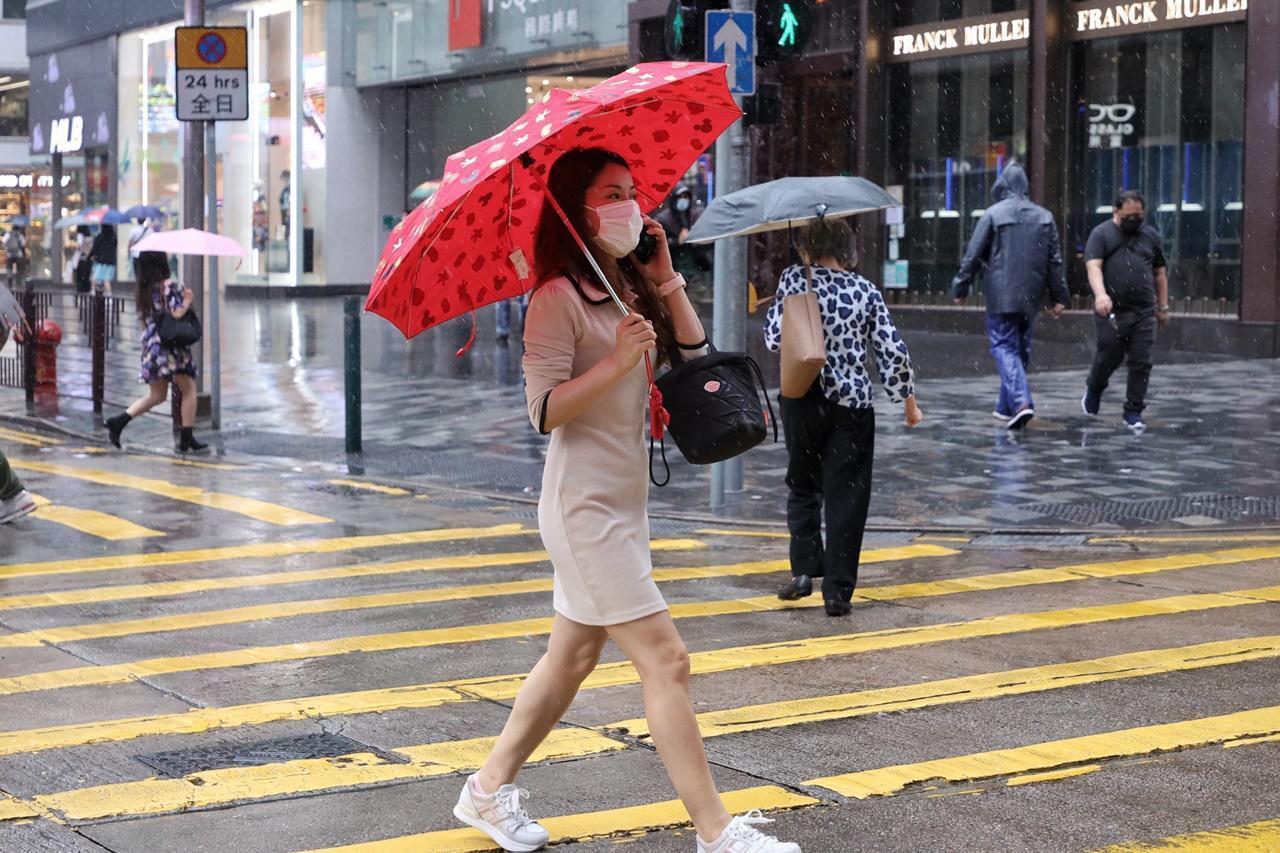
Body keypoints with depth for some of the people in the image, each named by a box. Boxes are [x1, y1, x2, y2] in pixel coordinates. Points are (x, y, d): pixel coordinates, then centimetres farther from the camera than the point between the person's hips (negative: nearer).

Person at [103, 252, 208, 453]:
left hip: (151, 346, 7)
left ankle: (119, 421, -2)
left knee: (157, 395, 14)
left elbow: (143, 320, 14)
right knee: (188, 390, 7)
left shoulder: (143, 290, 9)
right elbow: (175, 315, -21)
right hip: (171, 345, -7)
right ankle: (187, 439, 5)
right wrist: (187, 301, -7)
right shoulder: (170, 286, -12)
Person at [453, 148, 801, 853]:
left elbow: (693, 352, 8)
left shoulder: (631, 288, 12)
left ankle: (489, 790, 28)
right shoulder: (559, 299, -14)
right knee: (664, 658, -10)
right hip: (585, 507, -9)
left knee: (574, 656, 16)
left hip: (622, 501, 9)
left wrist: (665, 274, 2)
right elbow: (544, 410, -18)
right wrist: (618, 361, -26)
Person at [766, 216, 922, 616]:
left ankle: (804, 569, 4)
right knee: (846, 496, 3)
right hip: (853, 403, 1)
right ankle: (838, 590, 2)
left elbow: (774, 338, -3)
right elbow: (893, 350, 0)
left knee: (803, 485, 17)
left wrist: (776, 307, 16)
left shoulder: (794, 279, -1)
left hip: (802, 399, 0)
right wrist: (908, 400, 11)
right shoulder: (866, 291, 4)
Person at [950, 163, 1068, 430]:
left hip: (1001, 296, -5)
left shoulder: (994, 214, -6)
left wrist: (960, 288, 4)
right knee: (1021, 348, 15)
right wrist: (1059, 297, 12)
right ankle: (1006, 406, 23)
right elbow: (1055, 261, 8)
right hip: (1031, 297, 5)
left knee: (1004, 347, -4)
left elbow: (973, 255, -6)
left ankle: (1021, 401, -23)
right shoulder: (1045, 217, 7)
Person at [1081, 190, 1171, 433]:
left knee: (1141, 363, -2)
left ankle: (1134, 412, 6)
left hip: (1144, 313, 3)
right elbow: (1093, 266, -12)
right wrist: (1100, 294, -29)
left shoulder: (1150, 236, 15)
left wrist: (1163, 307, 16)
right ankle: (1093, 390, 33)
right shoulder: (1101, 235, 2)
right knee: (1109, 357, 2)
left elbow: (1159, 274, 20)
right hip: (1112, 312, -3)